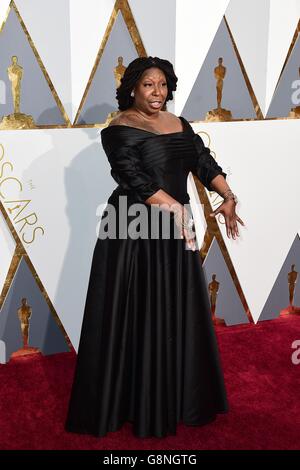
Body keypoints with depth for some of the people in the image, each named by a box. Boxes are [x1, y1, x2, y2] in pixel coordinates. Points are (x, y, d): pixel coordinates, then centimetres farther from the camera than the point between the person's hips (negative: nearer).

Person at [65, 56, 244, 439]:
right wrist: (177, 209, -20)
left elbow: (204, 162, 5)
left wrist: (228, 197, -10)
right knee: (137, 317, 0)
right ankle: (134, 404, 15)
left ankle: (178, 397, 29)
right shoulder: (119, 130, -9)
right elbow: (137, 180, -18)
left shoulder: (179, 124, 12)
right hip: (134, 233, -7)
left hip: (174, 231, 7)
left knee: (178, 313, 13)